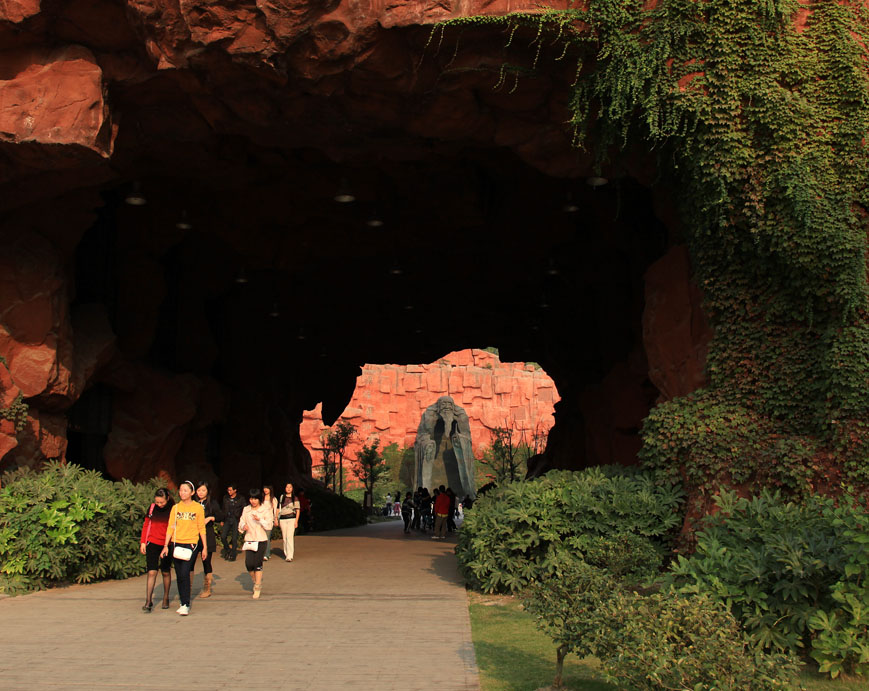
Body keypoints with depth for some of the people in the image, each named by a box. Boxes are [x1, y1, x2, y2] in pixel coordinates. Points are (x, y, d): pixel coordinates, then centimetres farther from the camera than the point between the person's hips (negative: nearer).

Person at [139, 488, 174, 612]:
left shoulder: (173, 509, -5)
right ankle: (148, 601, -5)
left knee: (166, 572, 9)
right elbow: (146, 525, 10)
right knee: (152, 572, -8)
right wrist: (143, 542, 6)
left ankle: (166, 598, 25)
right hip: (152, 543, 1)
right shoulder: (152, 507, 1)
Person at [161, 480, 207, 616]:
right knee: (179, 575, 6)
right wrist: (166, 546, 0)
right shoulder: (176, 508, 8)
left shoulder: (198, 508, 2)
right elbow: (170, 527, 8)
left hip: (191, 544, -3)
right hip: (177, 544, 4)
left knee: (185, 573, -16)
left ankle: (186, 605, -10)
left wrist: (205, 547, 3)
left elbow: (202, 528, 5)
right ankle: (183, 603, 18)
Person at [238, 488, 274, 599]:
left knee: (258, 564, -7)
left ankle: (257, 588, 3)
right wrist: (243, 526, -9)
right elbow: (241, 523, 14)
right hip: (249, 539, 3)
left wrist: (260, 520, -18)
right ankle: (255, 581, 21)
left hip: (261, 540, -3)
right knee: (248, 564, -6)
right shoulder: (246, 510, 11)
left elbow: (269, 526, -3)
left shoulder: (266, 510, 1)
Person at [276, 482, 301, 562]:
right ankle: (286, 554, 19)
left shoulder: (295, 498, 3)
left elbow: (298, 510, 2)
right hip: (282, 519, 3)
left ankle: (290, 556, -18)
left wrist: (296, 521, -6)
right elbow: (278, 508, 16)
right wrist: (276, 518, 7)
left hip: (291, 519, -3)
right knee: (284, 537, 6)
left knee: (289, 536, -15)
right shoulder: (281, 497, 11)